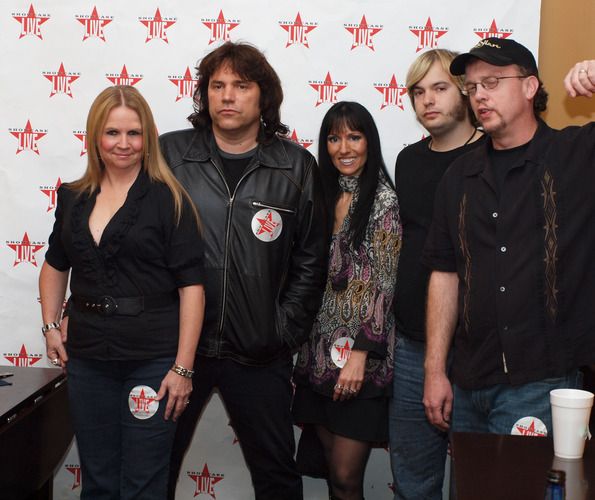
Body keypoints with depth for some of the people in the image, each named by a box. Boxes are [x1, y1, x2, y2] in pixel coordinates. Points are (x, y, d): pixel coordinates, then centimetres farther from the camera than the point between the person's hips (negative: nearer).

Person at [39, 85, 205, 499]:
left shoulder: (169, 199, -8)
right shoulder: (74, 199, 7)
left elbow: (191, 286, -11)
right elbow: (55, 266, 22)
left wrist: (183, 368, -15)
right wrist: (51, 326, 11)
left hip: (153, 359, -4)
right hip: (88, 356, 5)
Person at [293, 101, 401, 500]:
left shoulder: (384, 200, -7)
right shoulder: (326, 197, 13)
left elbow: (384, 283, -12)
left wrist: (360, 353, -17)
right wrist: (308, 345, 10)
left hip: (361, 359, -6)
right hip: (321, 353, 6)